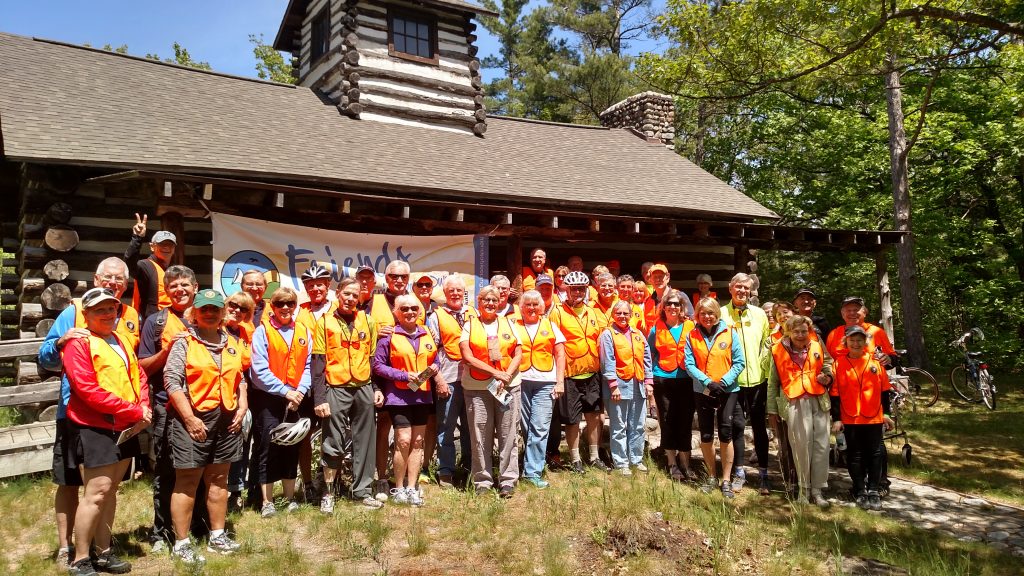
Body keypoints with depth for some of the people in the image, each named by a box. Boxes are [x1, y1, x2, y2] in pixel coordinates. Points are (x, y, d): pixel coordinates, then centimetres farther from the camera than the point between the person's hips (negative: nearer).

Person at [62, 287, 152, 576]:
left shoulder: (121, 341, 15)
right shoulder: (78, 343, -10)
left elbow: (138, 375, 15)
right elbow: (88, 391, -19)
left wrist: (144, 407, -4)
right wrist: (134, 412, -18)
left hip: (125, 427, 7)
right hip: (93, 428, -7)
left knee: (110, 490, 13)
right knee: (97, 492, -8)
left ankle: (103, 552, 24)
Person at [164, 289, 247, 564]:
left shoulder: (232, 343, 12)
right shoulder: (184, 343, -5)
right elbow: (171, 381, -12)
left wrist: (242, 407, 4)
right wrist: (189, 418, -17)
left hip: (227, 419, 6)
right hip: (194, 418, -5)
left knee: (218, 479, 14)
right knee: (187, 482, 1)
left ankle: (217, 536, 25)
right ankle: (181, 543, 11)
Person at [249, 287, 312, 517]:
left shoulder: (304, 333, 7)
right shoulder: (262, 331, -5)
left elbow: (308, 366, 5)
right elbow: (260, 369, -12)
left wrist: (300, 390, -11)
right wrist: (285, 391, -16)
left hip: (294, 400, 4)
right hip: (267, 398, -4)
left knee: (292, 447, 10)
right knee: (267, 446, -1)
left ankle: (290, 498, 22)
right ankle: (267, 502, 9)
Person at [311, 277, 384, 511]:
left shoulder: (367, 321, 7)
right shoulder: (325, 323, -1)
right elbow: (317, 363, -4)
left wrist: (377, 388, 4)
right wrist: (319, 398, -10)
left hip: (364, 389, 3)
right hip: (336, 390, -3)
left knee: (364, 442, 9)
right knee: (333, 444, 1)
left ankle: (362, 490, 20)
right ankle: (328, 493, 16)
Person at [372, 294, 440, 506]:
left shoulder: (427, 335, 9)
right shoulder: (389, 336, -5)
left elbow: (435, 360, 18)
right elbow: (377, 365, -8)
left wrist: (433, 369, -6)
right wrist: (405, 375, -16)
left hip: (422, 395, 5)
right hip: (399, 395, -5)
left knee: (417, 442, 8)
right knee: (403, 440, -9)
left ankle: (412, 488, 19)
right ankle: (398, 489, 8)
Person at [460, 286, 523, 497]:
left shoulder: (508, 323, 13)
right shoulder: (469, 325, 6)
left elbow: (518, 354, 8)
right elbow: (468, 357, -5)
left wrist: (508, 375, -9)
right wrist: (496, 373, -12)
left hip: (509, 386, 2)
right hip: (477, 388, -1)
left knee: (508, 435, 3)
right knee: (480, 436, 2)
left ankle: (508, 480, 12)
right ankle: (483, 481, 14)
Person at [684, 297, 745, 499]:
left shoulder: (729, 332, -4)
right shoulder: (692, 335, 0)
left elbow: (739, 362, -6)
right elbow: (689, 364, -5)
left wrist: (724, 381, -17)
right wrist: (707, 382, -17)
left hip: (728, 390, -1)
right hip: (703, 391, 2)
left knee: (726, 435, 0)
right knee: (706, 436, 8)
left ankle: (726, 480, 12)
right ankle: (711, 476, 25)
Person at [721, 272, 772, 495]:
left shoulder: (760, 314, 7)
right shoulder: (721, 313, 0)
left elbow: (766, 344, 11)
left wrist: (764, 368, 2)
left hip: (757, 379, 2)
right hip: (732, 379, -2)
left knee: (759, 427, 7)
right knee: (737, 425, 5)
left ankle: (763, 474, 16)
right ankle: (739, 472, 18)